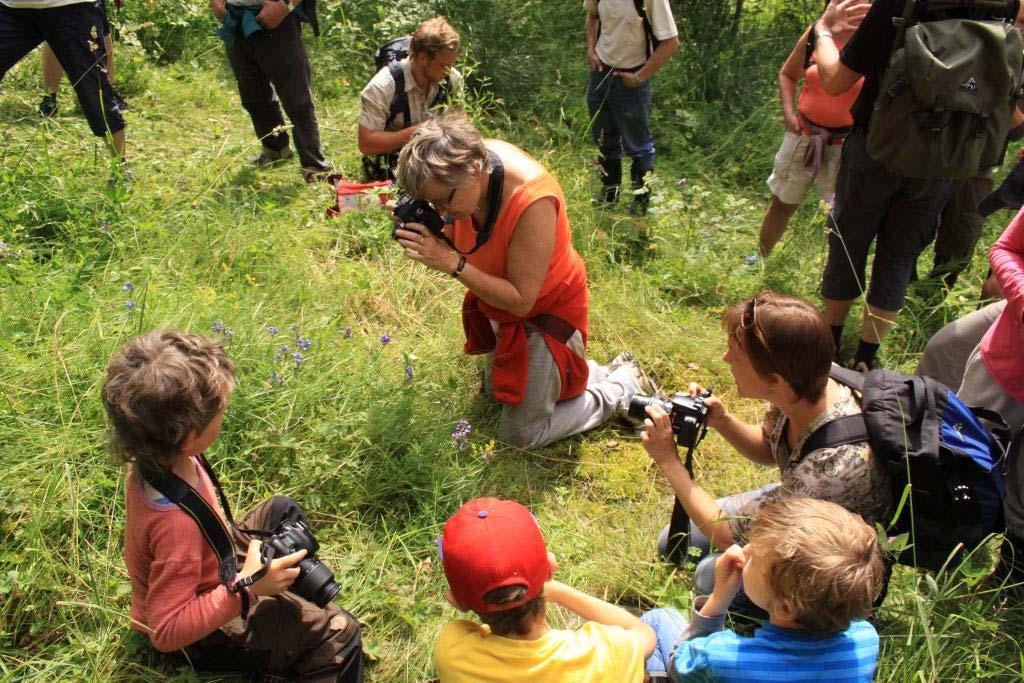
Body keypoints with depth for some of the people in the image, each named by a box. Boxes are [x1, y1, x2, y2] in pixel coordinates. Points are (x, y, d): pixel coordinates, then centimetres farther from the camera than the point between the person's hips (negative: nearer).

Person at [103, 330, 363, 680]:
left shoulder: (155, 459, -18)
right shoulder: (177, 522, -44)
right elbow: (167, 631, -37)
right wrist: (246, 586, -39)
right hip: (206, 636, -9)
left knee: (283, 509, 24)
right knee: (339, 634, -12)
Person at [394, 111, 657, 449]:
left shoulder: (532, 202, -40)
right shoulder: (474, 158, -20)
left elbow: (521, 300, -32)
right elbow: (462, 237, -5)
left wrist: (452, 263, -37)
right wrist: (430, 235, -27)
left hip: (546, 310, -8)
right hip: (499, 303, 8)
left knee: (522, 433, 6)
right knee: (496, 388, 29)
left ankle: (624, 386, 20)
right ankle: (591, 372, 36)